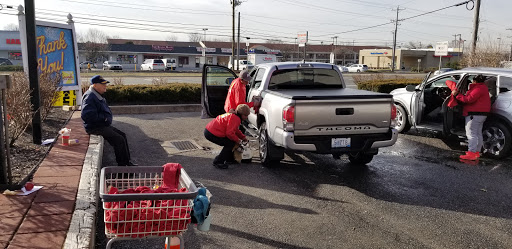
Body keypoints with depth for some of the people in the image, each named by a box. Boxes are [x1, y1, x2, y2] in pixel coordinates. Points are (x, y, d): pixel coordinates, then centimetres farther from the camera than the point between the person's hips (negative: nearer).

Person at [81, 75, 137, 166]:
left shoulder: (97, 95, 15)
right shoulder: (89, 97, -18)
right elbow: (87, 116, -29)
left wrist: (108, 117, 10)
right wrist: (103, 118, -19)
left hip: (103, 125, 11)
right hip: (95, 127, -11)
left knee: (122, 135, 10)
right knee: (119, 140, -16)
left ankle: (127, 161, 14)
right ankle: (122, 165, -5)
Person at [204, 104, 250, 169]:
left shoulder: (233, 115, 18)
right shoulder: (235, 119, -17)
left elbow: (235, 130, 29)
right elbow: (229, 133, -24)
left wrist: (243, 137, 21)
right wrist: (237, 140, -8)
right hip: (212, 134, -11)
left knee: (230, 142, 19)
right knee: (230, 143, -8)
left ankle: (229, 159, 31)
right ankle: (218, 162, -4)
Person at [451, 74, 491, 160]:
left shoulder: (478, 88, -17)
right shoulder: (482, 87, 18)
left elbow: (469, 99, -24)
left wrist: (457, 94, -20)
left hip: (475, 114, -11)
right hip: (481, 114, 11)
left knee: (471, 134, -11)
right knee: (478, 133, 15)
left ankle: (471, 153, -14)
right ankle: (477, 152, 23)